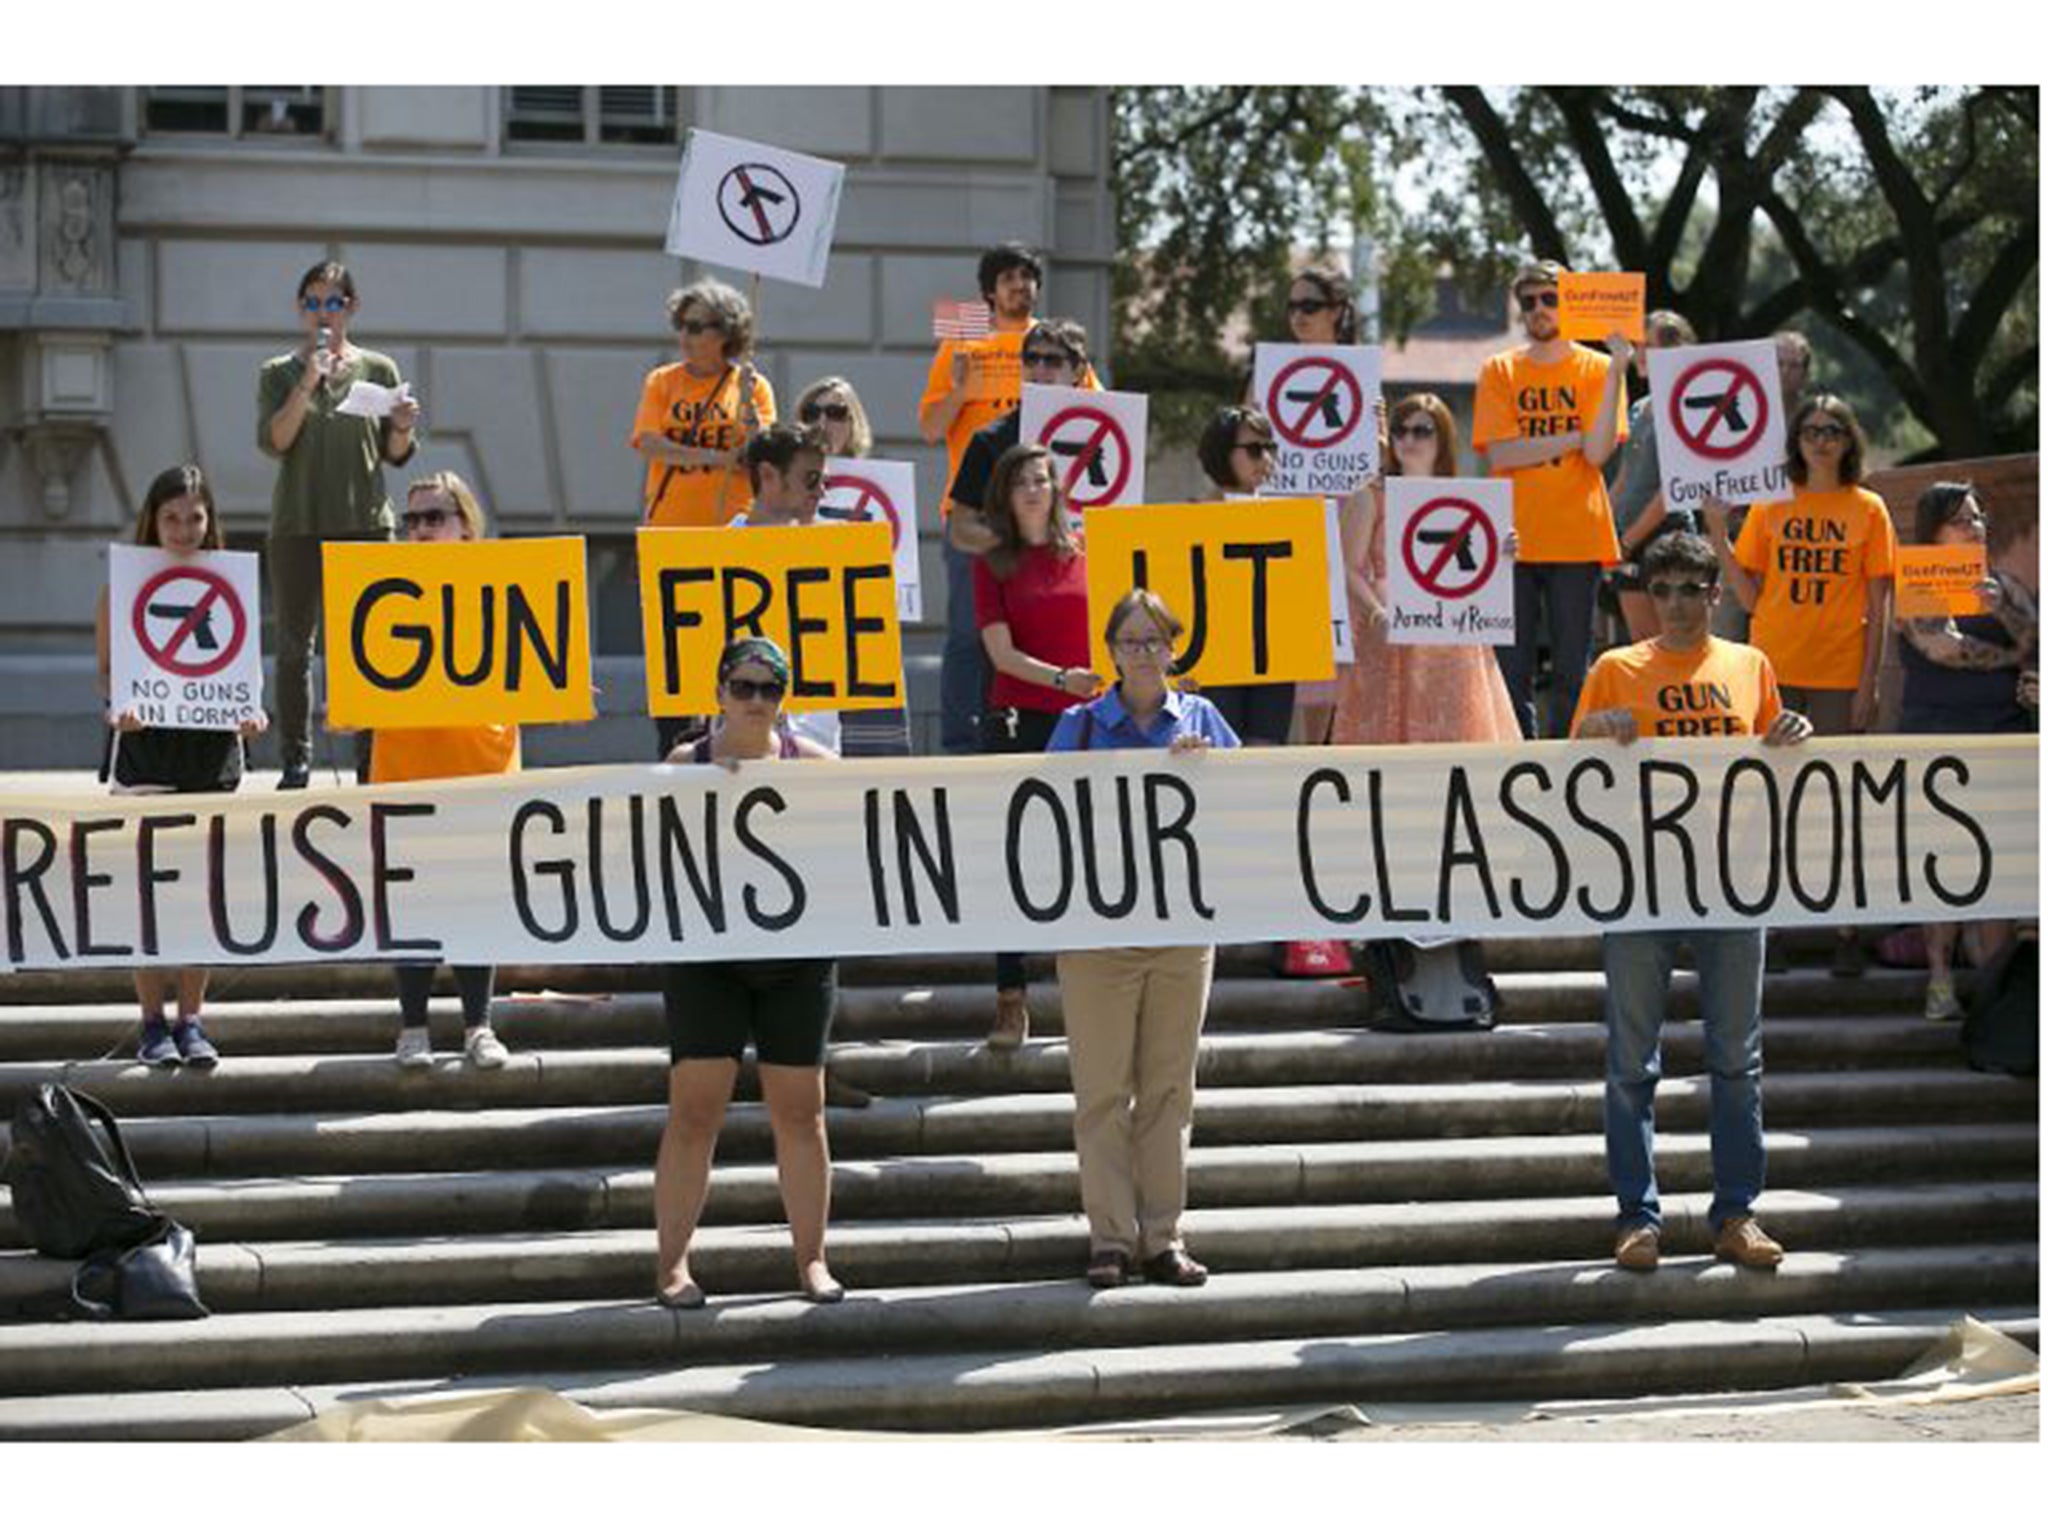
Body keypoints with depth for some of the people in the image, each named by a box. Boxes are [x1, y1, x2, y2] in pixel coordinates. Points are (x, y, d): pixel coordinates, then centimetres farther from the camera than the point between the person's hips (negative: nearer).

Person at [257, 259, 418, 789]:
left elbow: (395, 454, 10)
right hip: (297, 523, 0)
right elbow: (272, 441, -8)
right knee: (294, 645, 2)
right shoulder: (279, 374, 6)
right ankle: (295, 761, 7)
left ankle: (371, 762, 2)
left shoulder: (378, 369, 8)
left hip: (365, 523, 0)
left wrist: (403, 429, -11)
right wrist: (308, 384, -14)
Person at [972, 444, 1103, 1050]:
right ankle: (1011, 1000, 1)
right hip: (1017, 721, -1)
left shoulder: (1084, 551, 9)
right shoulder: (993, 564, 4)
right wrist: (1061, 678, -19)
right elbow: (1002, 653, -5)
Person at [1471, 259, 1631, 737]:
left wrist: (1616, 372, -14)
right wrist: (1576, 436, -8)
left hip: (1576, 540, -1)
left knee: (1571, 673, 1)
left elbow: (1598, 452, -8)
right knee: (1511, 670, 0)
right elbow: (1500, 454, -4)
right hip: (1514, 538, 1)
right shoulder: (1499, 371, 8)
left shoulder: (1598, 369, 6)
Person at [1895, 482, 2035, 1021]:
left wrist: (2002, 610, -14)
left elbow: (2034, 640, 4)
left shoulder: (2003, 583, 15)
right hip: (1933, 739, -2)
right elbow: (1943, 646, -11)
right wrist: (2010, 658, 1)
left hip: (2003, 736, 2)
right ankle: (1940, 978, 3)